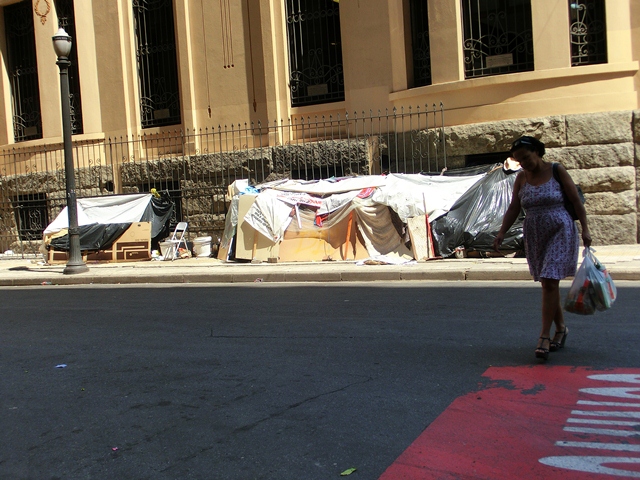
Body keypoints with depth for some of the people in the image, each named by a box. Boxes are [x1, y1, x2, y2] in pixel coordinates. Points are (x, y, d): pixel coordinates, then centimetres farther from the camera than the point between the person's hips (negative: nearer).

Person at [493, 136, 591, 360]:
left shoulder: (557, 171, -4)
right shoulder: (521, 177, 6)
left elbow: (576, 201, -2)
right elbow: (513, 208, 4)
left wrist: (585, 229, -6)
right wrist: (502, 232, -7)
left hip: (560, 232, -4)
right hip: (534, 236, 4)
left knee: (550, 282, -13)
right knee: (547, 283, 10)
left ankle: (544, 337, -11)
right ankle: (561, 328, 27)